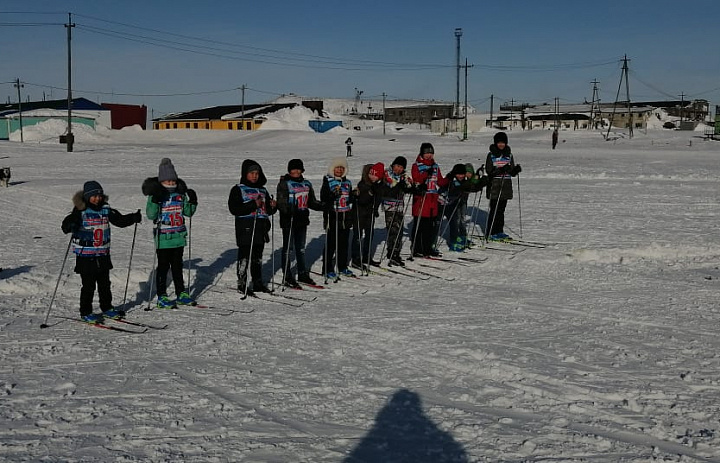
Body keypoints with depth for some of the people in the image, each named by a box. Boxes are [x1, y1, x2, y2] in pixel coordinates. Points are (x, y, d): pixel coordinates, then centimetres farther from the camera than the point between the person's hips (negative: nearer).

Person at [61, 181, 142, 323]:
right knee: (89, 285, -2)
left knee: (105, 283, 15)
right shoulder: (80, 211, -11)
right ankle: (85, 313, 10)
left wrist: (133, 218, -3)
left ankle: (107, 308, 29)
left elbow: (119, 220, 11)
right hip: (85, 255, -5)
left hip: (103, 254, 5)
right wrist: (70, 225, -41)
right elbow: (66, 226, -19)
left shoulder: (105, 209, 5)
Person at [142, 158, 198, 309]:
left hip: (179, 237, 5)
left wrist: (192, 201, -4)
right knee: (163, 266, 1)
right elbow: (151, 215, -16)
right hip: (163, 238, -5)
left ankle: (181, 293, 23)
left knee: (177, 266, 14)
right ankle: (162, 297, 8)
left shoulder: (180, 193, 7)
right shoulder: (156, 193, -8)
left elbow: (188, 212, 13)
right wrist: (155, 200, -29)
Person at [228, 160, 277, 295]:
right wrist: (253, 205, -21)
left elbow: (268, 210, 22)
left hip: (260, 228, 6)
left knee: (258, 257, 12)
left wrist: (272, 206, -2)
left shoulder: (262, 190, 16)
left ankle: (258, 282, 19)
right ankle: (242, 284, 4)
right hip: (245, 229, -6)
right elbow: (234, 209, -14)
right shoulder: (238, 190, -3)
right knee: (244, 256, -3)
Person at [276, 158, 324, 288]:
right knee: (287, 248, 1)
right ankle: (287, 277, 8)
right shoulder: (284, 184, -6)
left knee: (301, 248, 15)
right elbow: (281, 203, -13)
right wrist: (289, 211, -32)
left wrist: (324, 206, 2)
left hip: (302, 220, 6)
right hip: (288, 220, -6)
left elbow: (312, 202, 18)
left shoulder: (306, 184, 13)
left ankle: (303, 274, 24)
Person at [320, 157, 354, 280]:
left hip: (346, 218, 6)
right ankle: (327, 269, 3)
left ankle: (342, 267, 23)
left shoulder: (347, 182, 15)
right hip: (332, 217, -6)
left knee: (344, 244, 11)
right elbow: (323, 198, -12)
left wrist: (355, 196, 6)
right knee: (331, 244, -3)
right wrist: (334, 194, -26)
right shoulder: (328, 182, -3)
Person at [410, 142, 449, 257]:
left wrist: (449, 178, 1)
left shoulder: (435, 166, 17)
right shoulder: (417, 166, -1)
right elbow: (416, 180, -15)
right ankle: (416, 249, 3)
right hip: (421, 199, -6)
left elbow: (440, 182, 18)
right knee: (419, 225, -4)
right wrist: (426, 174, -27)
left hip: (433, 200, 6)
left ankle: (428, 248, 19)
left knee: (432, 226, 9)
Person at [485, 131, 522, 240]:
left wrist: (516, 170, -11)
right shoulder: (491, 155, -2)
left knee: (501, 210, 9)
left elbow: (512, 172, 10)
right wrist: (501, 170, -25)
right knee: (494, 210, -6)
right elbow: (489, 171, -11)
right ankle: (490, 233, -1)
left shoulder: (509, 154, 11)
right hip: (494, 186, -4)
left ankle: (499, 231, 17)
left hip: (506, 186, 4)